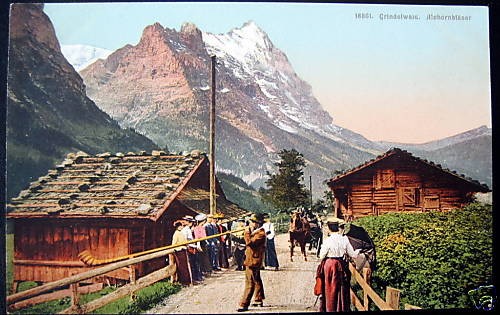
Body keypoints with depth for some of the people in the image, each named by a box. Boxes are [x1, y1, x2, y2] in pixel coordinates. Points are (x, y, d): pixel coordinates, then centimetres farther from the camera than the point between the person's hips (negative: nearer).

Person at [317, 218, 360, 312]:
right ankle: (341, 308, 25)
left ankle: (330, 309, 20)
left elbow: (321, 256, -8)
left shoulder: (328, 240, -17)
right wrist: (358, 251, 19)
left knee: (330, 289, 11)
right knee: (341, 289, 17)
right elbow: (353, 254, -1)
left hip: (329, 265, -3)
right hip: (341, 266, 3)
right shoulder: (344, 239, -7)